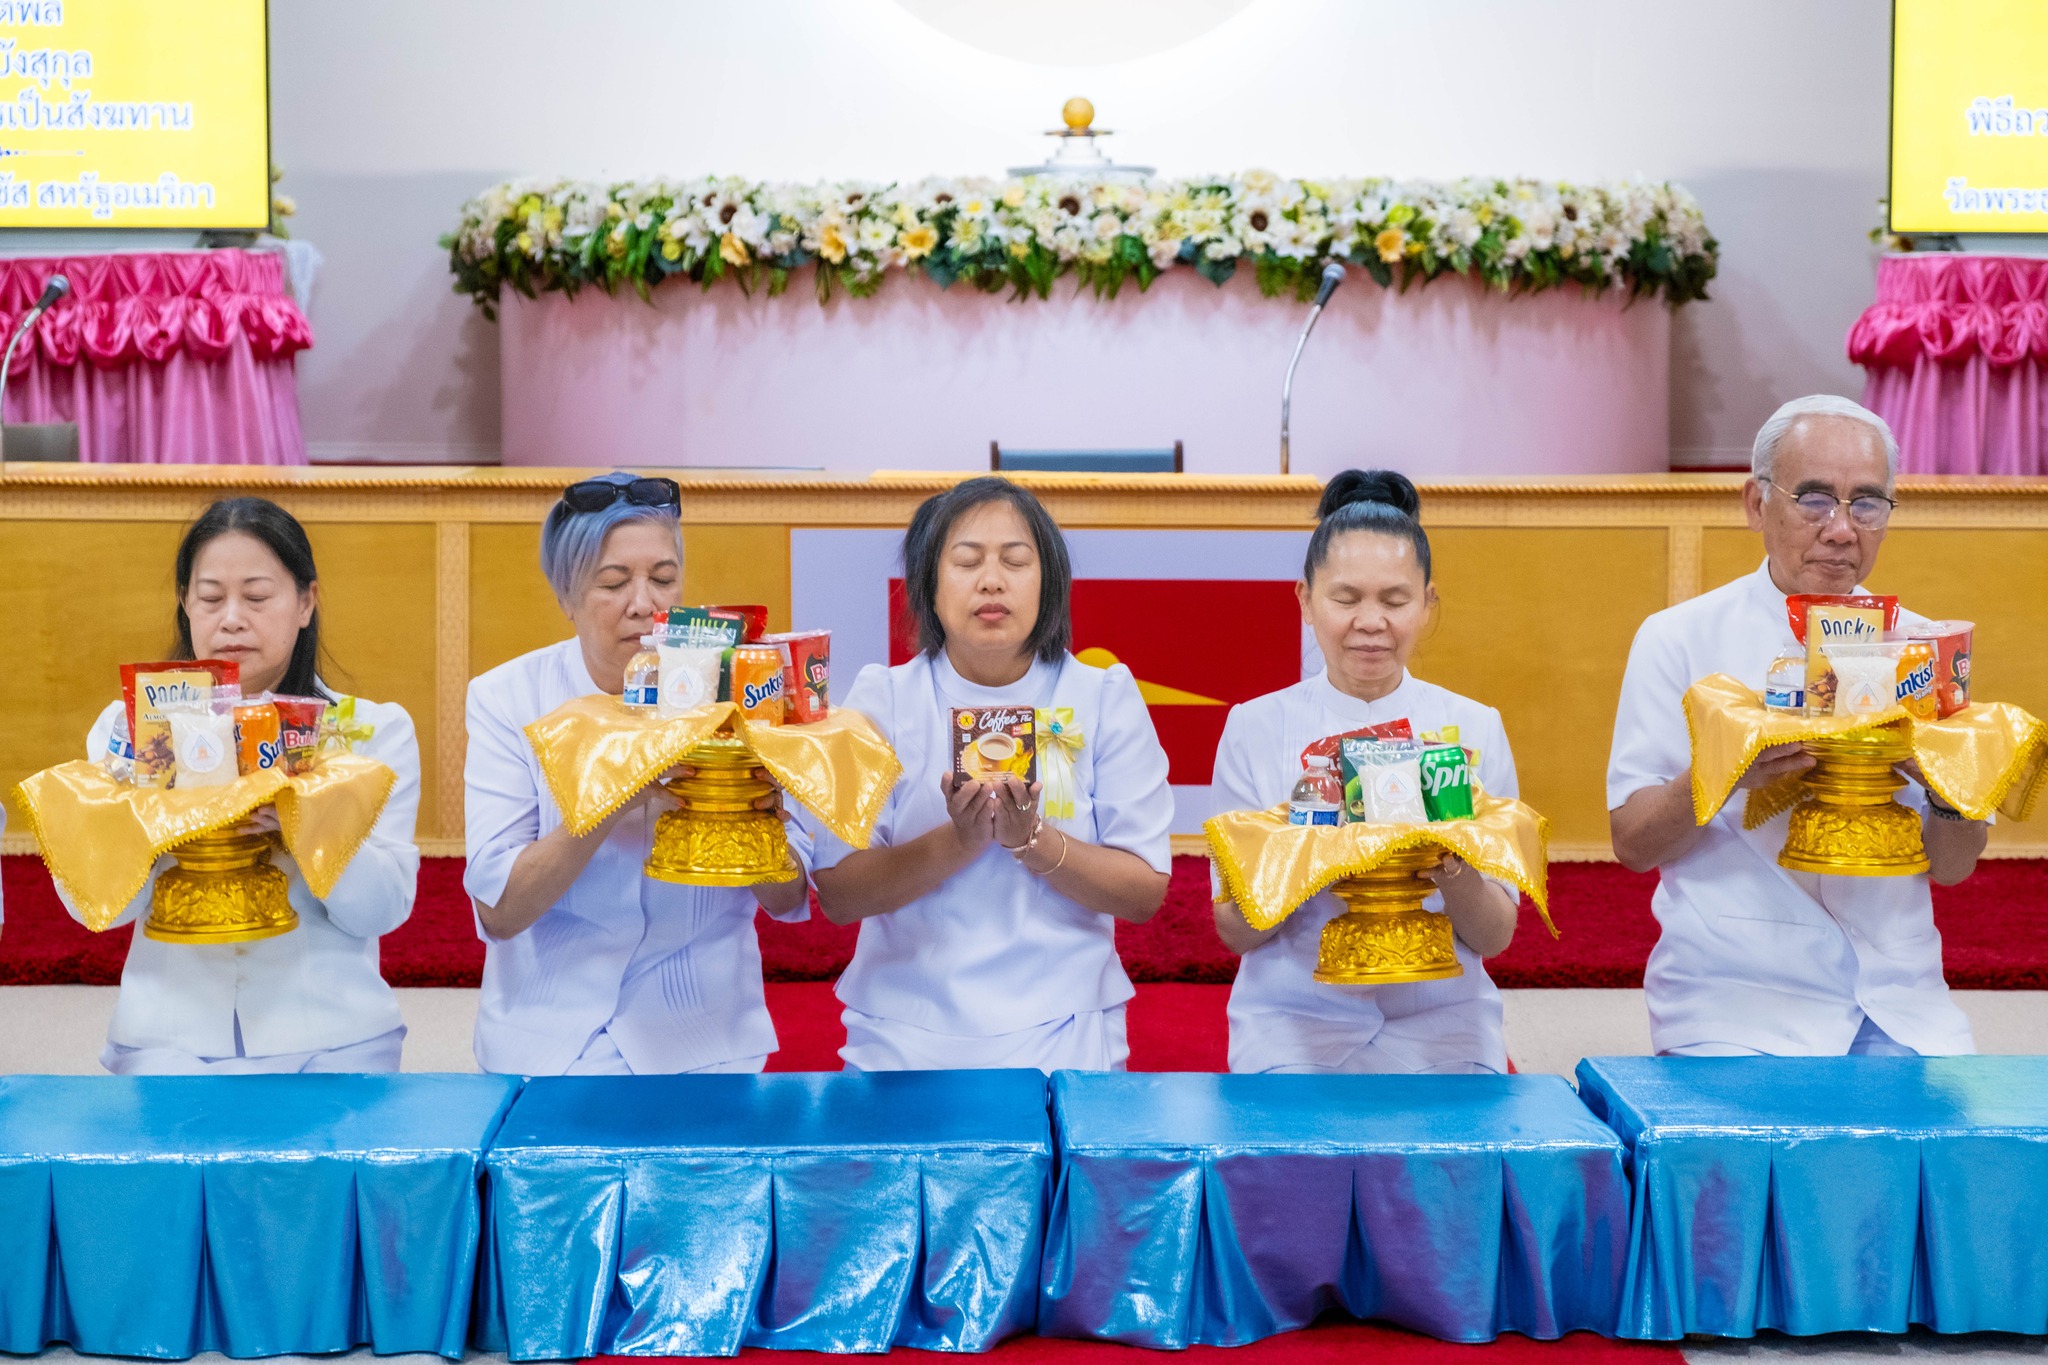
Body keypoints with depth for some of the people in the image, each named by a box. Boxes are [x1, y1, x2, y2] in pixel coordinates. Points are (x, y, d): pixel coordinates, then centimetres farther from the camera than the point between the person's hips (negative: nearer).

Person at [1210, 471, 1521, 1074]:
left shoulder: (1475, 729, 5)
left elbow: (1495, 938, 4)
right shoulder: (1256, 727, 2)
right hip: (1296, 1020, -1)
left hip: (1442, 1024, 1)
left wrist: (1455, 871, -18)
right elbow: (1236, 932, 2)